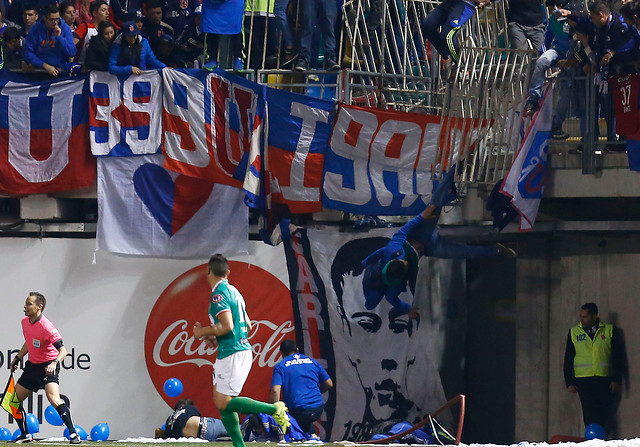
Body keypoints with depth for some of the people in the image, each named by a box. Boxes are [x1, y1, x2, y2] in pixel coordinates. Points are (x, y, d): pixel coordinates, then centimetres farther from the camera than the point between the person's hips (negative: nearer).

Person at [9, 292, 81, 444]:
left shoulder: (46, 326, -22)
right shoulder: (25, 322, 3)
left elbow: (63, 350, -26)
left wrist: (55, 363, -43)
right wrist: (17, 358, 23)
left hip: (48, 367, -9)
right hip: (32, 366, 9)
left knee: (53, 398, -29)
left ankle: (73, 434, -25)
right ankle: (25, 435, 23)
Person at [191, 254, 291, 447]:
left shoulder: (219, 294, -13)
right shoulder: (233, 291, 16)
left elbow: (227, 326, -23)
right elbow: (247, 325, 22)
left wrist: (204, 332, -7)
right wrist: (218, 338, 21)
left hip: (233, 354, -10)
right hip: (242, 349, 10)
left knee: (223, 402, -10)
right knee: (221, 401, 9)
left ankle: (274, 409, -12)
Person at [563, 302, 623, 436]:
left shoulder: (609, 330, 8)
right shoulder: (574, 332, 11)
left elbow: (618, 356, 7)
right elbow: (568, 359, 13)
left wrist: (616, 379, -2)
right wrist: (569, 382, 4)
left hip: (605, 379, 0)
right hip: (584, 380, 0)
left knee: (605, 414, -2)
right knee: (589, 415, -9)